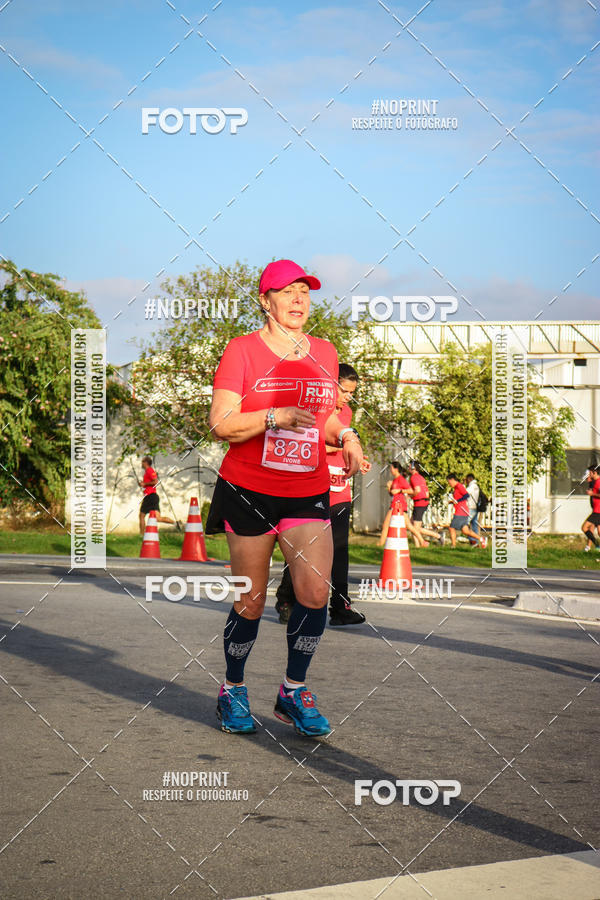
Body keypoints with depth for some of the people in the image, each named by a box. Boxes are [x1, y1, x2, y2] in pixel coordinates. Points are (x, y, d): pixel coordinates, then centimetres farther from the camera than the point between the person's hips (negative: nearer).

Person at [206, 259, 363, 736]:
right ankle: (233, 690, 23)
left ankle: (294, 691, 9)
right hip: (249, 492, -4)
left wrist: (344, 436, 2)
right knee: (252, 600, 3)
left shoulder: (324, 352, 12)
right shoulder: (242, 350, -4)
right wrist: (277, 416, -22)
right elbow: (221, 424, -11)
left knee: (315, 593, -9)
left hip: (309, 492, 4)